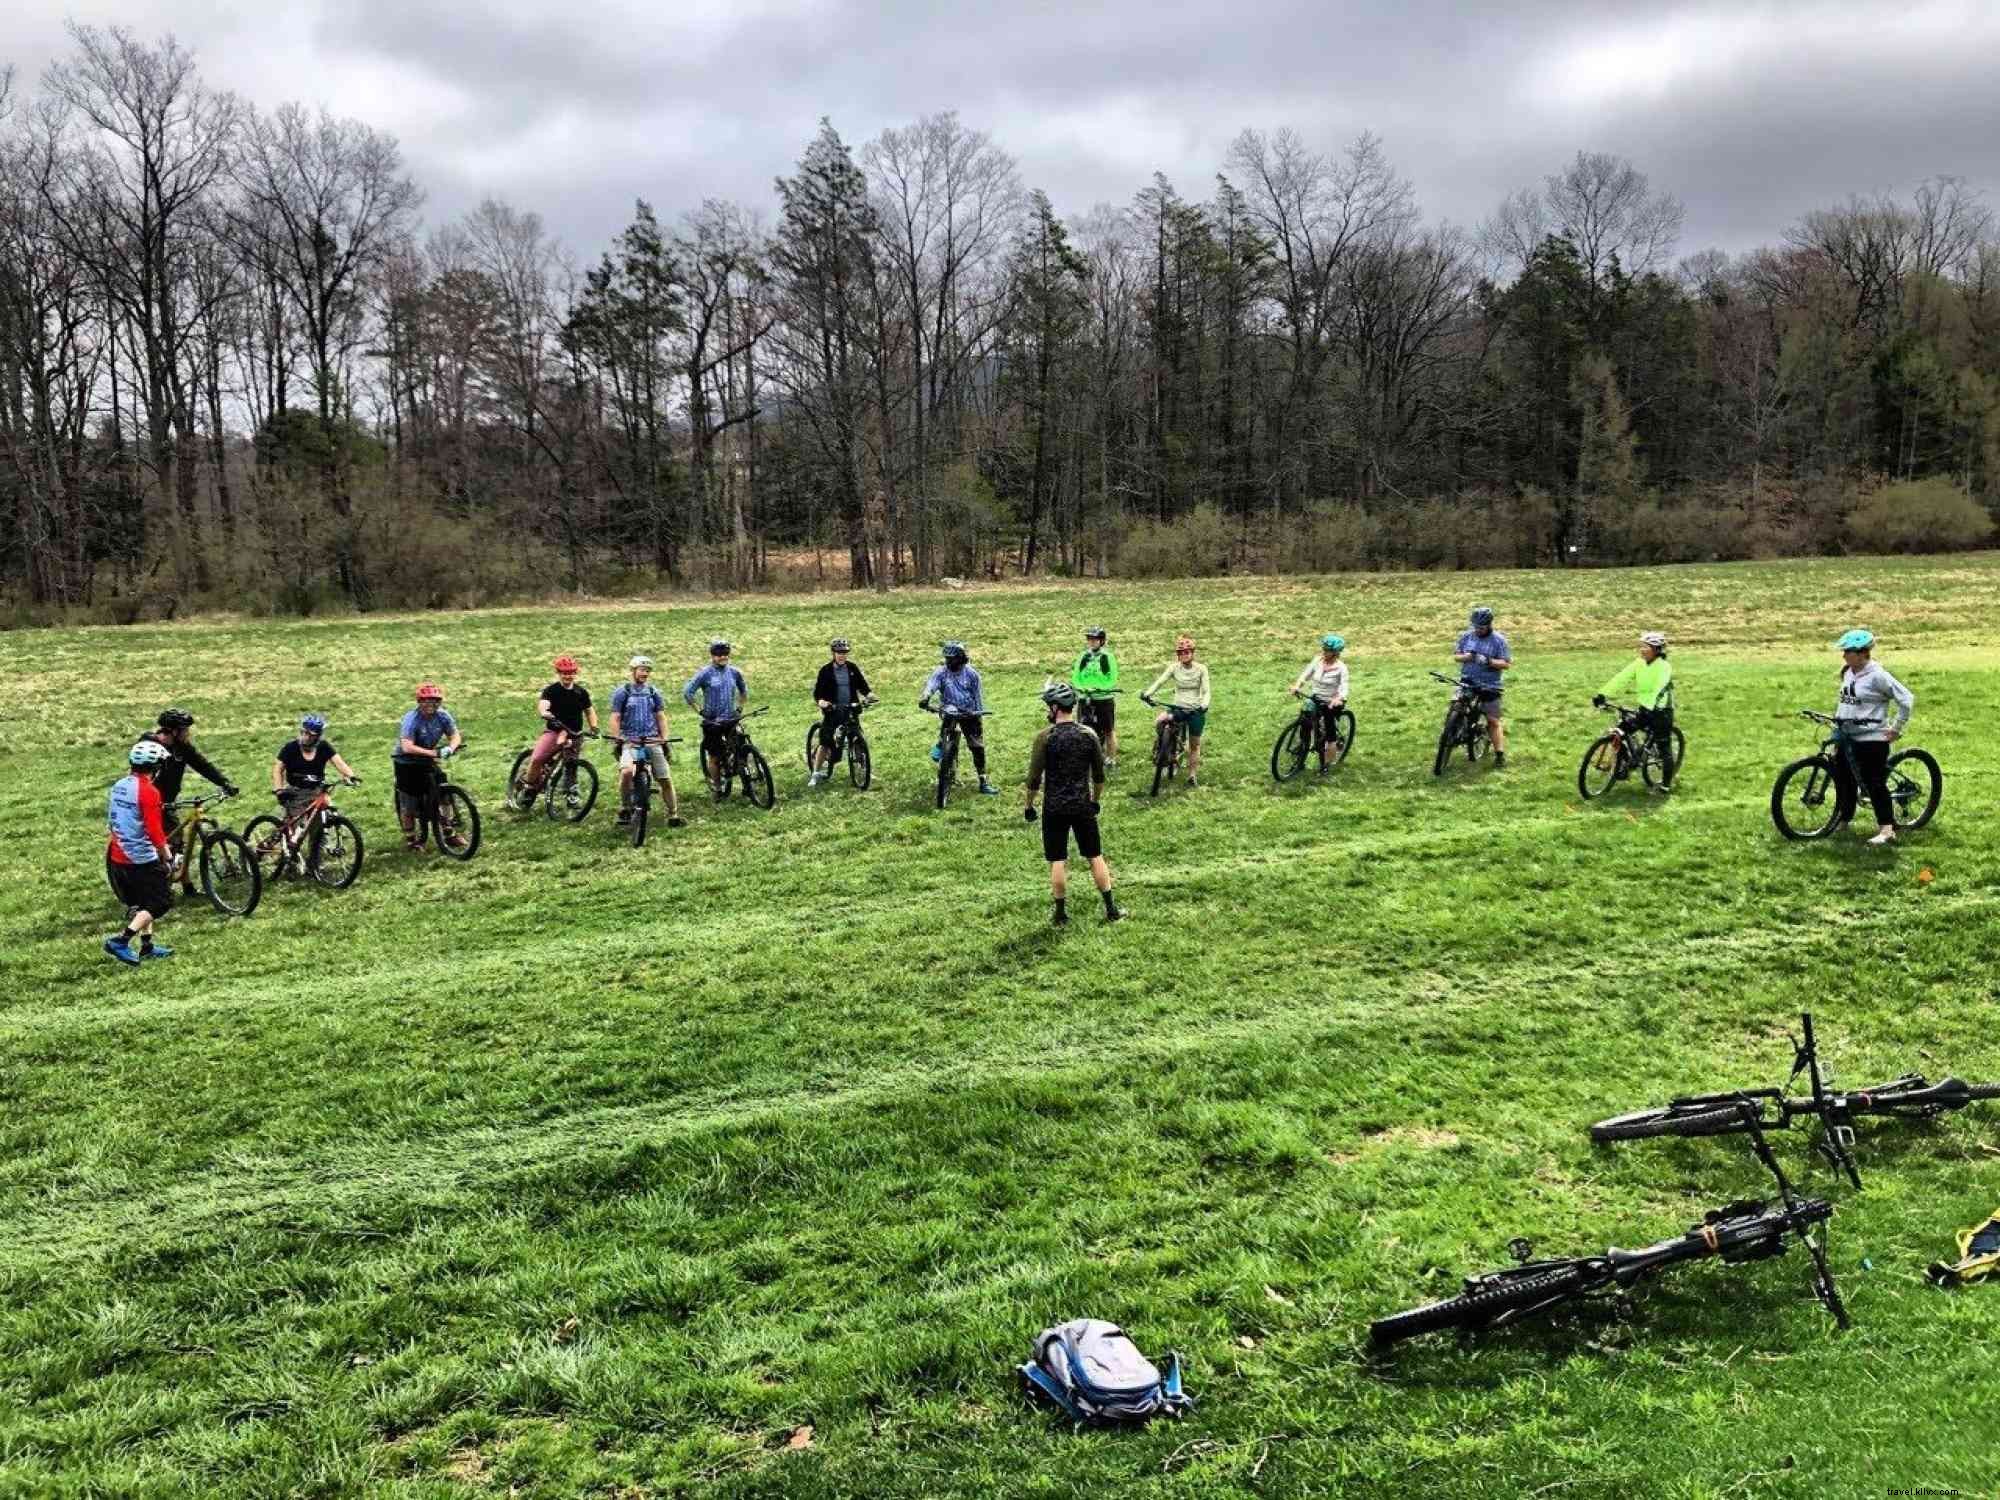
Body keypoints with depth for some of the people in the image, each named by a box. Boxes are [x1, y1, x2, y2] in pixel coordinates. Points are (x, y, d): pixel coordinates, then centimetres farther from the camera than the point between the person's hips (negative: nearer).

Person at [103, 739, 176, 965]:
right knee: (161, 902, 1)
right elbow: (155, 832, -22)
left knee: (141, 901, 22)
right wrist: (168, 857, -11)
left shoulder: (118, 786, 7)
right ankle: (120, 940, -8)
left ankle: (147, 946, 27)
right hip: (141, 859, -9)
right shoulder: (149, 792, -19)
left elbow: (111, 819, 18)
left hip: (117, 857, 9)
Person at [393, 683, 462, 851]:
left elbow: (455, 735, -10)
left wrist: (449, 748, -33)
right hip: (406, 763, -4)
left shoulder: (442, 716, -11)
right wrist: (432, 752, -44)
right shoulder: (411, 719, -26)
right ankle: (410, 839, 15)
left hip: (427, 761, 4)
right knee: (409, 804, 0)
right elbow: (407, 747, -36)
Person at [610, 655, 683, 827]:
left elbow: (661, 717, 13)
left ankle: (673, 816, 11)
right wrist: (616, 740, -10)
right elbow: (615, 718, -1)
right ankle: (624, 809, -11)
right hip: (630, 741, -4)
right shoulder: (622, 692, 1)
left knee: (666, 779, -1)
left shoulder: (653, 692, 12)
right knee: (626, 771, -30)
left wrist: (664, 740, 5)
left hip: (652, 741, 4)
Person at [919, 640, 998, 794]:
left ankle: (983, 781, 7)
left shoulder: (971, 674, -7)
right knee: (949, 710, -37)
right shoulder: (941, 672, -8)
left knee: (977, 747, -2)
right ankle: (941, 743, -16)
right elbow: (931, 683, -26)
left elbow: (978, 695, -2)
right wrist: (925, 697, -46)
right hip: (950, 709, 0)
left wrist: (979, 714, -8)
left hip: (969, 713, 0)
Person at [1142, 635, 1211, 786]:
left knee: (1194, 745, 5)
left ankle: (1191, 775, 22)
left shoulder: (1201, 669, -7)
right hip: (1178, 707, 1)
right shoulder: (1174, 667, -4)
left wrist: (1203, 705, -32)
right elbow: (1159, 681, -15)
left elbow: (1206, 691, -12)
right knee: (1158, 722, -28)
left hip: (1196, 710, -1)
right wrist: (1147, 694, -33)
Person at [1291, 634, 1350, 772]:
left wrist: (1339, 699, -44)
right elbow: (1306, 675, -5)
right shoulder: (1317, 660, -4)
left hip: (1332, 703, -4)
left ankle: (1326, 764, 21)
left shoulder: (1340, 667, -16)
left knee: (1329, 735, 2)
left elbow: (1344, 688, -24)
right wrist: (1297, 686, -24)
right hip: (1316, 700, 4)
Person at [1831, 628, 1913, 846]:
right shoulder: (1847, 672, 9)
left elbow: (1906, 699, -15)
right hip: (1847, 736, 8)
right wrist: (1838, 718, 15)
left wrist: (1897, 728, -12)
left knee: (1875, 784, -8)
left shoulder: (1877, 675, -15)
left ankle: (1887, 830, -4)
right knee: (1843, 778, 11)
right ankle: (1842, 821, 24)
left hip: (1872, 738, -8)